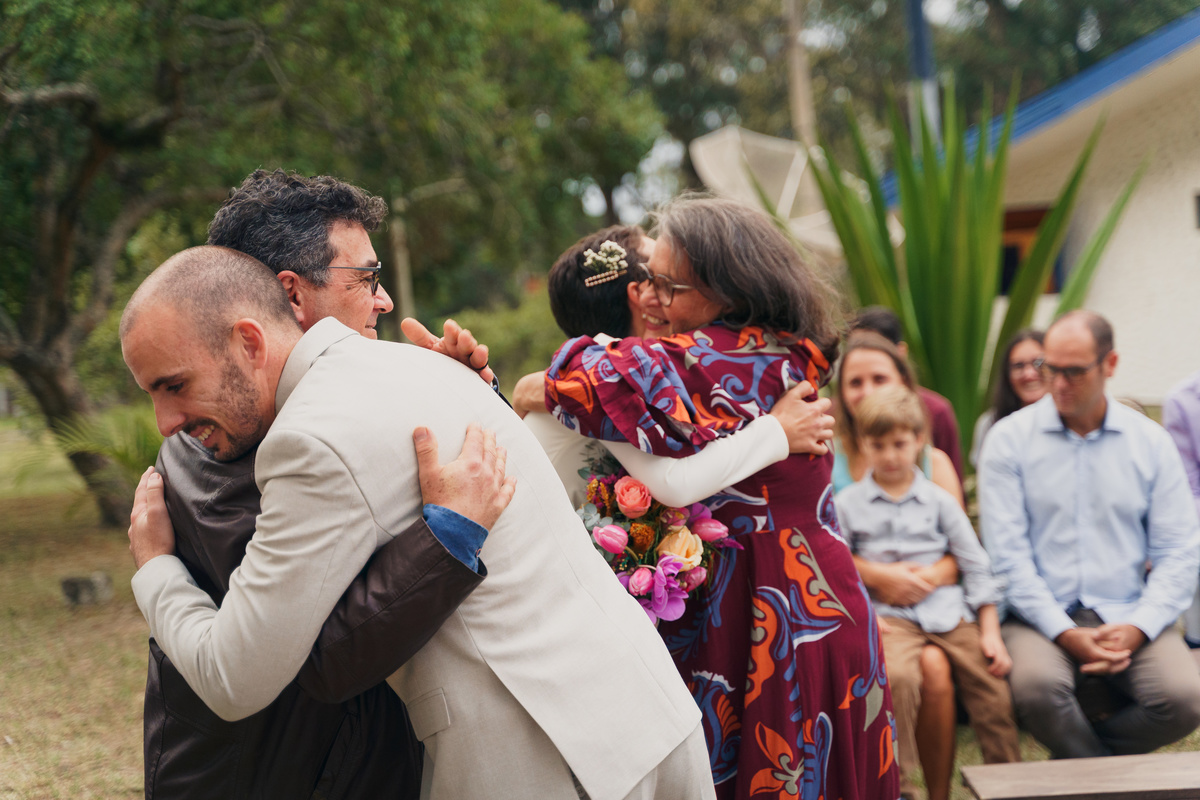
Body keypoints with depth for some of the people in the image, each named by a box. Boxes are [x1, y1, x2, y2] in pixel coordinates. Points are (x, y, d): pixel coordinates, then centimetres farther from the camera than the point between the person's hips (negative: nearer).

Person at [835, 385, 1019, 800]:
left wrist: (990, 632, 3)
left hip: (948, 610, 2)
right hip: (889, 617, -2)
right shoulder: (847, 503, 11)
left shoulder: (939, 500, 14)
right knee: (898, 676, -32)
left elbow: (976, 566, 12)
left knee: (994, 688, -14)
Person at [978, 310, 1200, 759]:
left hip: (1127, 616, 2)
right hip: (1041, 616, -2)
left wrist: (1138, 627, -10)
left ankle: (1077, 758, 4)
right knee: (1036, 686, -34)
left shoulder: (1150, 441, 9)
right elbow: (1007, 551, -5)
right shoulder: (1010, 438, 2)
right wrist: (1064, 633, -15)